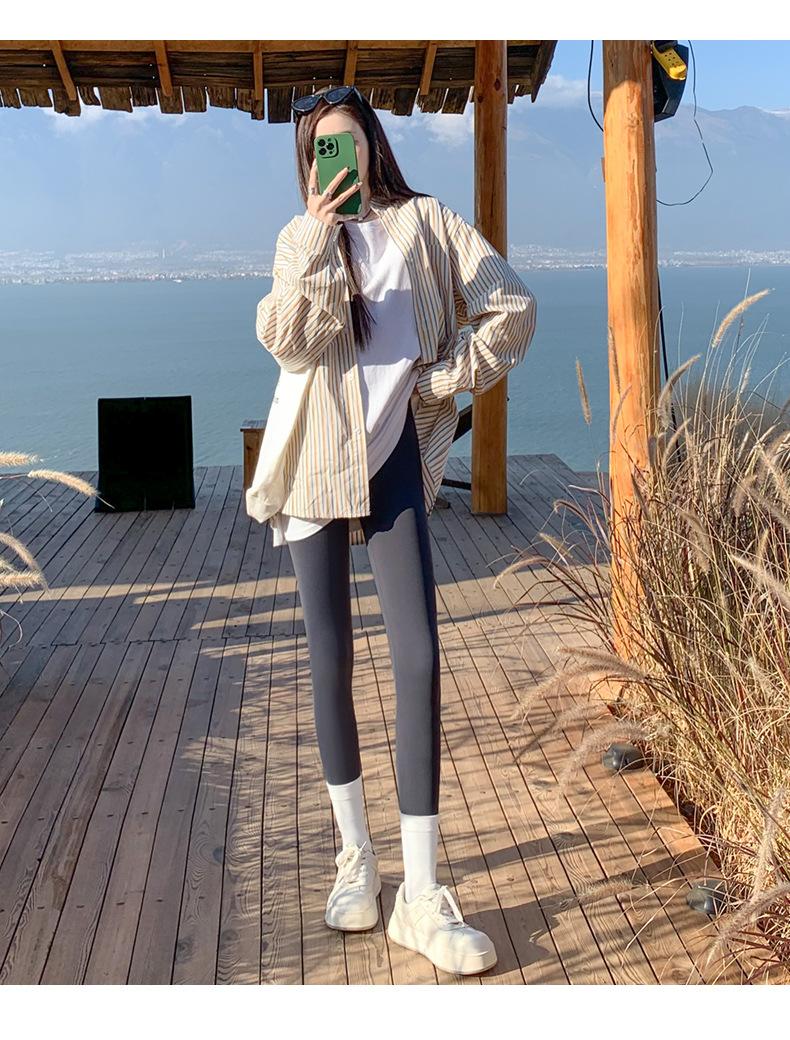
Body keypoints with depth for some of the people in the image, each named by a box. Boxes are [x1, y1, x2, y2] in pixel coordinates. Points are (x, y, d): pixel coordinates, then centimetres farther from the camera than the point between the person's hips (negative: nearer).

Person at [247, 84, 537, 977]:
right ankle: (355, 857, 22)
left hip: (394, 460, -1)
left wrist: (446, 379, -1)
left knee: (419, 662, -9)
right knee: (331, 662, 5)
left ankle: (422, 896, -1)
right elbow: (286, 341, -11)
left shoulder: (425, 223, 6)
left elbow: (511, 308, 4)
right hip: (316, 461, 1)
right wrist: (317, 242, -18)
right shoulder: (302, 238, 7)